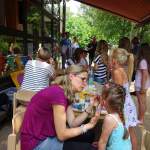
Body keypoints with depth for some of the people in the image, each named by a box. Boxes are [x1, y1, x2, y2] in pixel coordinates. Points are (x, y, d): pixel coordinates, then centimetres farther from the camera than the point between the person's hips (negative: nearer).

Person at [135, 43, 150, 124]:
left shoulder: (143, 61, -21)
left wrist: (142, 87, -20)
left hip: (141, 85, -8)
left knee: (141, 102, 4)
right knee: (143, 102, 17)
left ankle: (140, 119, 17)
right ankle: (141, 118, 31)